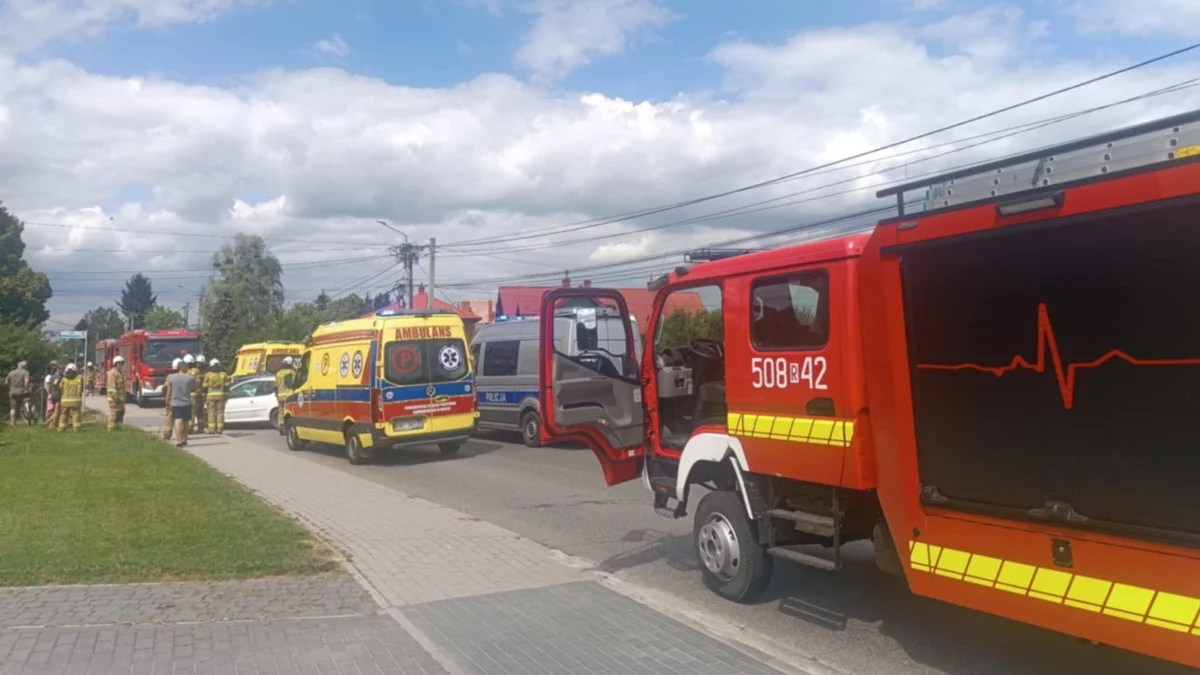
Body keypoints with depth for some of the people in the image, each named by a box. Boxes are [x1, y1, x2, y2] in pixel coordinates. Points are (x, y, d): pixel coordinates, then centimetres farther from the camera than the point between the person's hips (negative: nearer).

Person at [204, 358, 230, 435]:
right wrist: (226, 396, 9)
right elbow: (226, 387, 3)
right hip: (221, 395, 1)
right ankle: (219, 429, -2)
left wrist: (205, 398, 4)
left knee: (211, 412, 2)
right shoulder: (223, 374, 6)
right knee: (220, 412, 2)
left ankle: (211, 429, -2)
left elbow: (205, 387, -2)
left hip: (211, 396, -1)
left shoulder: (208, 375, 0)